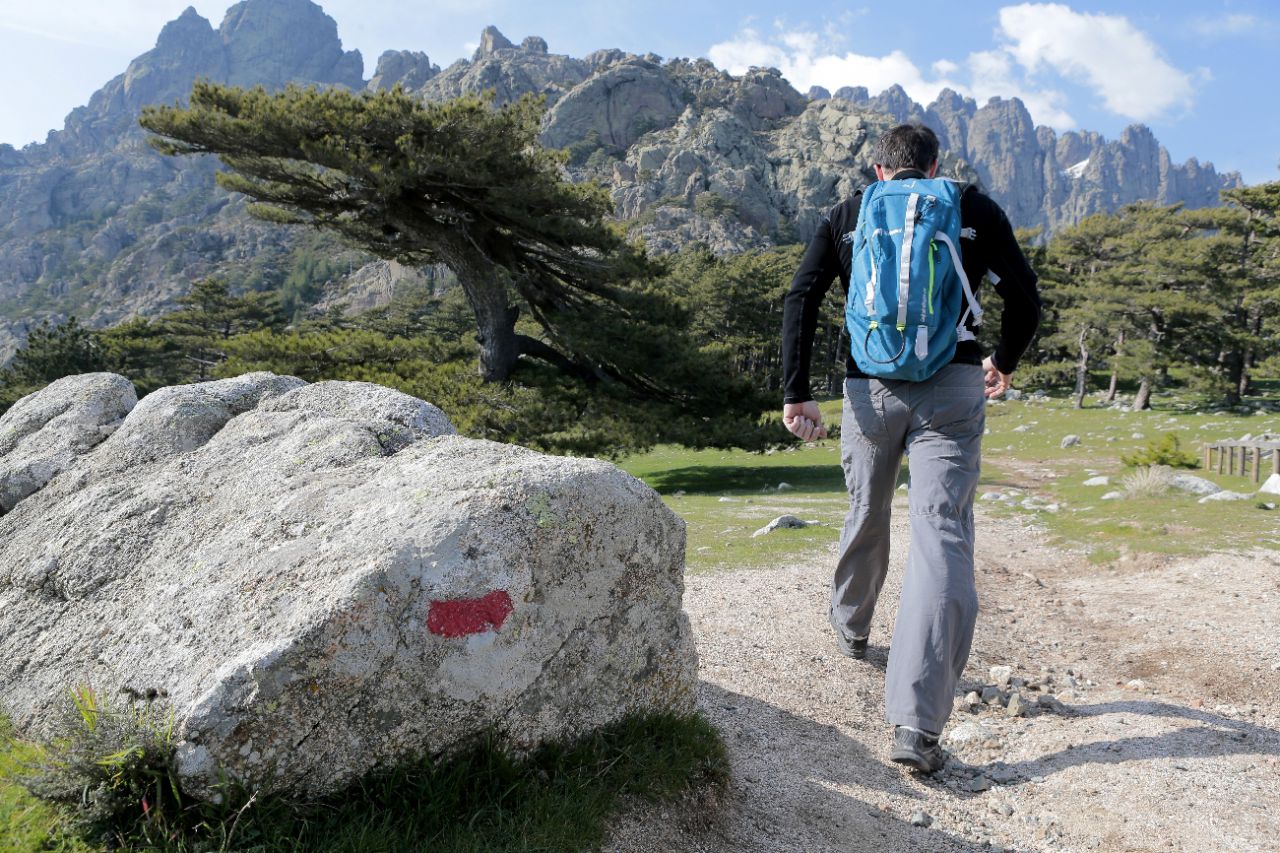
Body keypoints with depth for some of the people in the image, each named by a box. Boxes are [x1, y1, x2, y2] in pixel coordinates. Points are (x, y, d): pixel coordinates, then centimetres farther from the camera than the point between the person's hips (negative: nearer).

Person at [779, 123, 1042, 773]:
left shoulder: (847, 214, 13)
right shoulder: (975, 210, 12)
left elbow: (801, 299, 0)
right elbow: (1024, 297, 10)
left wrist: (796, 394, -2)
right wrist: (1004, 363, 28)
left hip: (870, 387, 2)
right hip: (952, 386, -1)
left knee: (866, 515, 22)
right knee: (942, 537, -8)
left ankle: (851, 628, 46)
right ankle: (916, 726, -15)